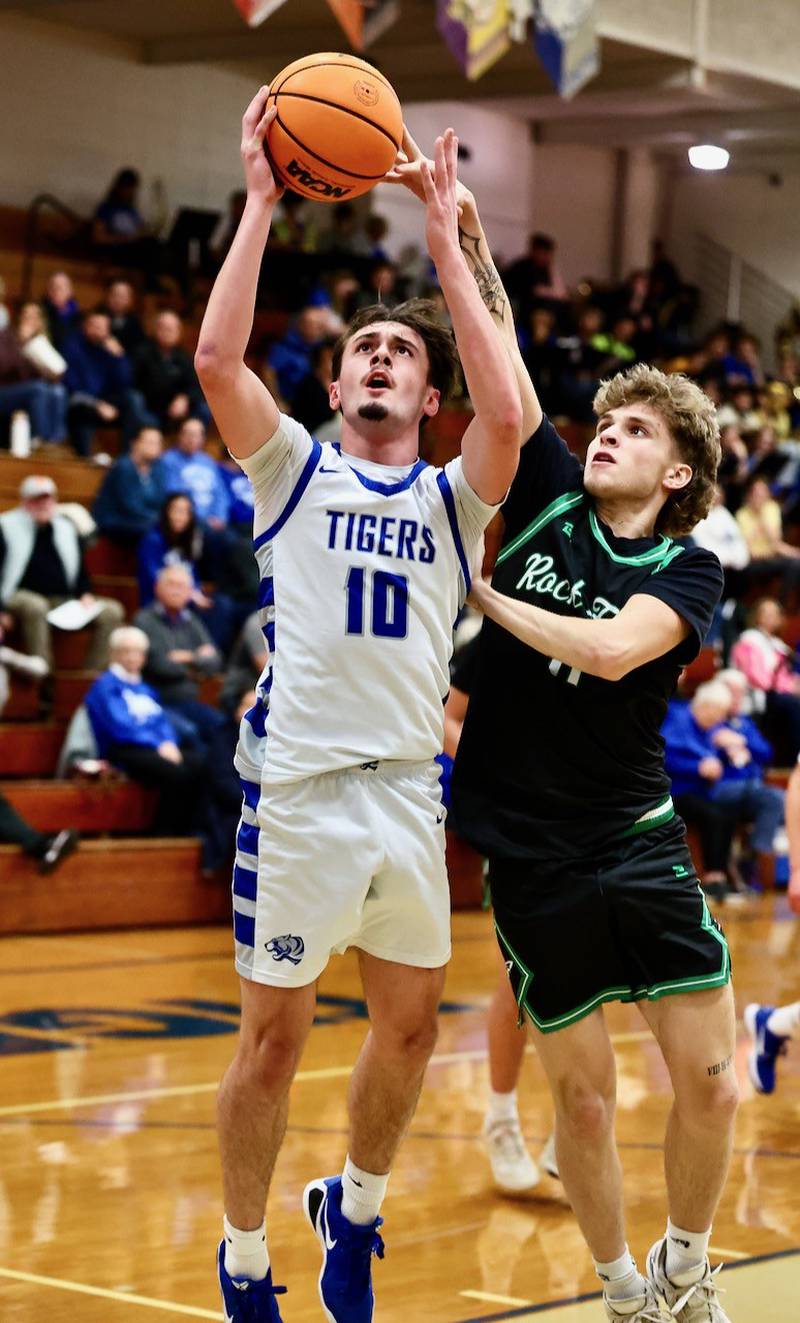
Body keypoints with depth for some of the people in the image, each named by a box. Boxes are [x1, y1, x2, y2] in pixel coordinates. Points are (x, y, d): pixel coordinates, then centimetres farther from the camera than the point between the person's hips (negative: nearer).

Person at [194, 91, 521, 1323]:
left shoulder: (451, 499, 9)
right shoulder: (295, 470, 5)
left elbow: (508, 416, -12)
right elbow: (216, 359, -13)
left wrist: (447, 244, -10)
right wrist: (260, 204, -11)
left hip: (410, 792, 3)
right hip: (301, 790, -3)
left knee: (410, 1024, 13)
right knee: (275, 1037, 2)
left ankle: (354, 1212, 37)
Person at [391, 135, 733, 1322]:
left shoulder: (689, 570, -2)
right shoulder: (553, 498, 3)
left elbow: (611, 648, -21)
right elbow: (501, 351, -2)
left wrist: (483, 595, -12)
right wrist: (464, 229, -10)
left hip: (637, 840, -1)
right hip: (531, 851, 1)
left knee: (711, 1078, -2)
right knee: (582, 1094, 5)